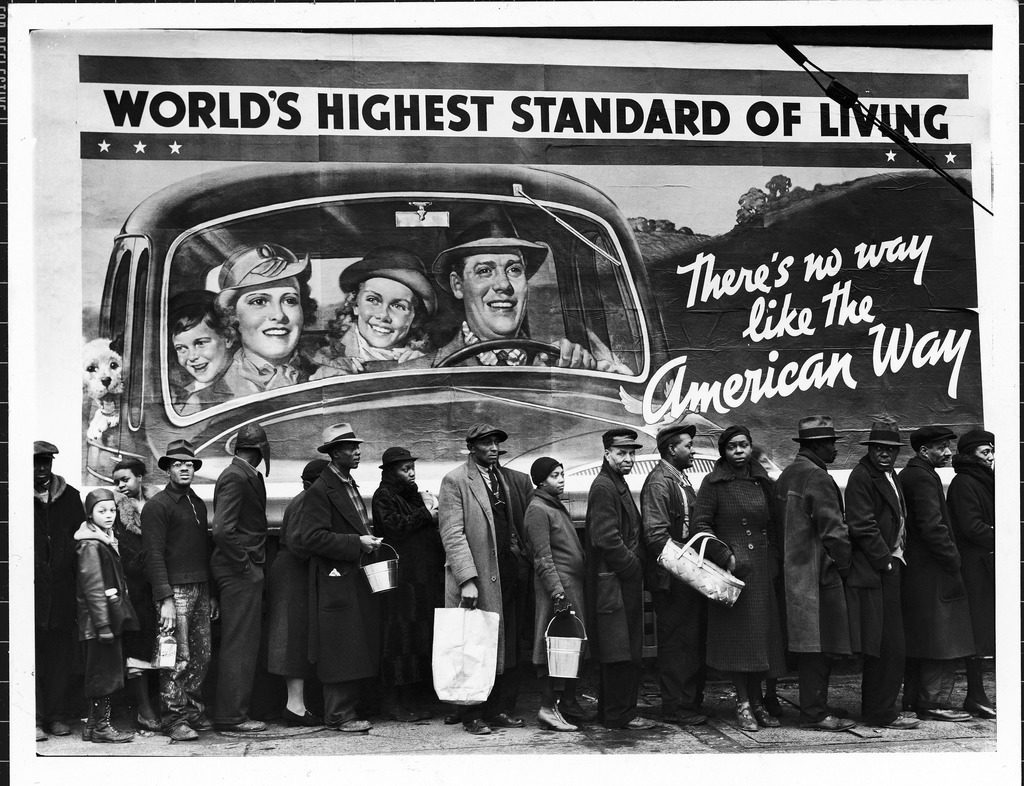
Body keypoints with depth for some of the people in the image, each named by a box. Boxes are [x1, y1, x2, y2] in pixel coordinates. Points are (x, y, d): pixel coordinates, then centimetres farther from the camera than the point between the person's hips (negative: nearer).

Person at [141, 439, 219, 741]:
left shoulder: (198, 504, 18)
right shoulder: (157, 505, -5)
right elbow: (154, 555, -11)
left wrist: (211, 593, 19)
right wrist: (165, 599, -18)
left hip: (200, 589, 7)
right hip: (175, 589, -7)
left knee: (202, 656, 7)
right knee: (179, 657, -7)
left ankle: (193, 711, 18)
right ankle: (174, 719, 0)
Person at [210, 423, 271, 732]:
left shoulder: (246, 475, 15)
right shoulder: (235, 477, -15)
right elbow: (223, 530, -24)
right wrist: (246, 565, -17)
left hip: (242, 571, 10)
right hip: (241, 571, -10)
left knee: (239, 645, 14)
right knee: (239, 645, -4)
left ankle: (230, 712, 21)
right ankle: (232, 716, 2)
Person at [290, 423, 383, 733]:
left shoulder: (350, 486, 18)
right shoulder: (320, 490, -11)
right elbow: (312, 537, -18)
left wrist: (369, 538, 10)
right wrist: (356, 543, -19)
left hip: (358, 580, 9)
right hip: (336, 582, -9)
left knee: (360, 648, 10)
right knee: (341, 649, -6)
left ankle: (348, 710, 18)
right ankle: (338, 715, 1)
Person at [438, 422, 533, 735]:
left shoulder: (514, 480, 15)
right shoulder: (455, 481, -3)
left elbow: (523, 526, 16)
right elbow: (452, 534, -9)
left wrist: (526, 567, 4)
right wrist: (467, 579, -17)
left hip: (509, 575, 5)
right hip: (476, 577, -5)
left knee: (508, 645, 6)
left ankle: (502, 709, 14)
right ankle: (473, 715, 6)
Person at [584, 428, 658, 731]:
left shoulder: (618, 485, 19)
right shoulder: (603, 487, -13)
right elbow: (606, 539, -21)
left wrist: (636, 566, 12)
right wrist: (634, 567, -14)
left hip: (625, 581, 10)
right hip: (613, 583, -10)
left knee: (626, 652, 14)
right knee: (621, 652, -6)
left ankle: (610, 711, 21)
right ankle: (621, 715, 1)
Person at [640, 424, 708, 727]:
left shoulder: (681, 479, 19)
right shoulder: (659, 481, -12)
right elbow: (656, 533, -20)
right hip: (672, 578, -10)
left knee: (693, 641, 13)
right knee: (677, 642, -5)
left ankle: (691, 701, 21)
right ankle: (676, 708, 1)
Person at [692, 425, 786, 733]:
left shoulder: (762, 482, 13)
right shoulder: (714, 482, -3)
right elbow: (700, 524, -9)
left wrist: (772, 556, 7)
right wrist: (725, 557, -14)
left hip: (762, 568, 5)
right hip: (733, 568, -5)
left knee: (762, 635, 6)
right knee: (738, 635, -4)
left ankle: (757, 701, 17)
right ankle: (743, 703, 4)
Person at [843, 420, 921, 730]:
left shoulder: (889, 475, 18)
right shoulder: (861, 476, -11)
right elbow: (863, 527, -17)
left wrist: (896, 558, 12)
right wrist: (886, 562, -14)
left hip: (889, 568, 10)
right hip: (874, 573, -10)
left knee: (881, 648, 13)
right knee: (889, 646, -7)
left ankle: (875, 709, 21)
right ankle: (882, 713, -1)